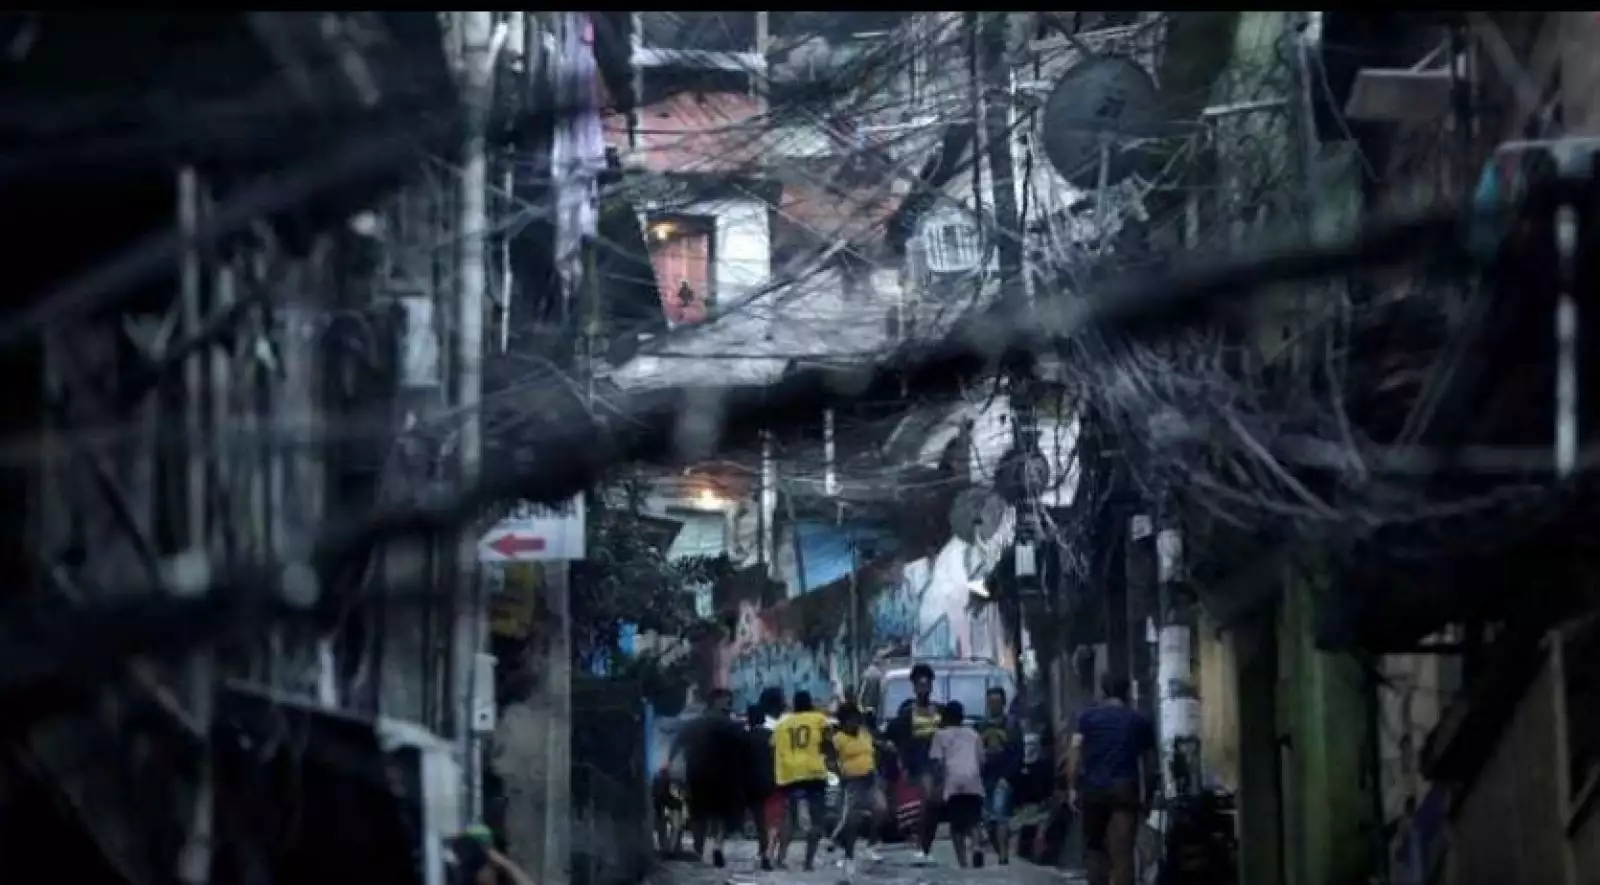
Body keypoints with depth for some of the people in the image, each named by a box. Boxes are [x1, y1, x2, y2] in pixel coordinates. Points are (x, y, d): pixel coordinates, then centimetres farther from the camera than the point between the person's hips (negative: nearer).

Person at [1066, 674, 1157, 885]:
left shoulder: (1088, 716, 8)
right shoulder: (1140, 721, 12)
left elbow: (1074, 752, -2)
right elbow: (1149, 762, 12)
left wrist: (1072, 789, -2)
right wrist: (1146, 794, 20)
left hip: (1093, 788, 1)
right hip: (1124, 788, -1)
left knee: (1094, 846, 17)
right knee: (1122, 851, -6)